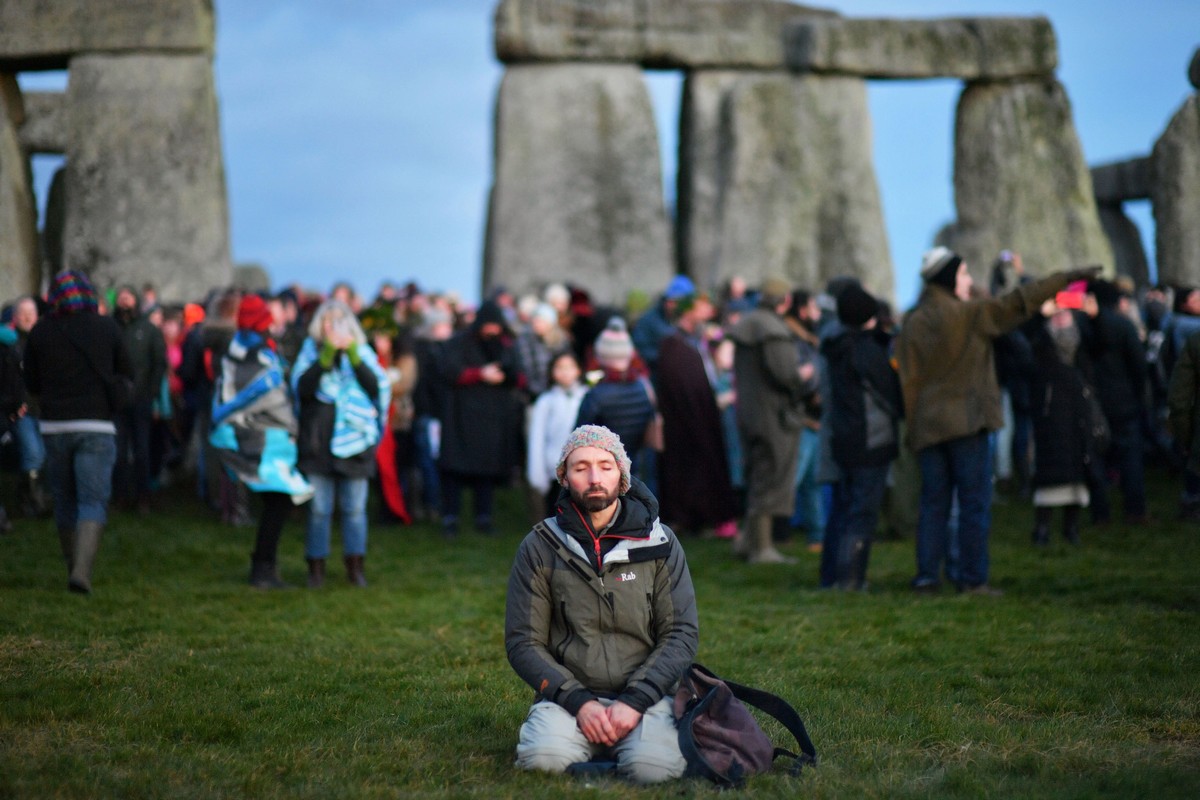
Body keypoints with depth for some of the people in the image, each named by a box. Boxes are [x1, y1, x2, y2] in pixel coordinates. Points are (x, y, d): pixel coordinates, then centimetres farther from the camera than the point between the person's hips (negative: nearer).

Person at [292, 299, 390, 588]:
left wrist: (354, 357, -17)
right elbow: (302, 387, -10)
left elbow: (377, 386, -7)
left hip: (354, 441, 1)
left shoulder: (362, 352, 9)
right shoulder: (311, 352, 7)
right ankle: (316, 567, 7)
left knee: (355, 507, 3)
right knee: (319, 508, 0)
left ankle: (355, 565, 12)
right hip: (318, 442, -1)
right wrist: (326, 357, -18)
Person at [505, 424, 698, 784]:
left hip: (643, 695, 1)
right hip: (569, 695, 0)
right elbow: (522, 643, 1)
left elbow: (682, 633, 1)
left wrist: (635, 701, -13)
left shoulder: (659, 543, 5)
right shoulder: (539, 548, 3)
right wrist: (579, 702, -14)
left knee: (653, 766, -30)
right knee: (543, 758, -32)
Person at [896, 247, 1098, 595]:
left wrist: (912, 429, 10)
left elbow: (907, 380, 6)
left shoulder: (912, 324, 5)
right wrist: (1069, 277, 2)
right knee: (975, 502, 0)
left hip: (927, 426, 5)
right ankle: (972, 578, -1)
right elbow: (1019, 302, -5)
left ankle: (927, 575, 4)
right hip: (966, 422, -5)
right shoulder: (970, 314, -8)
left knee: (933, 502, 9)